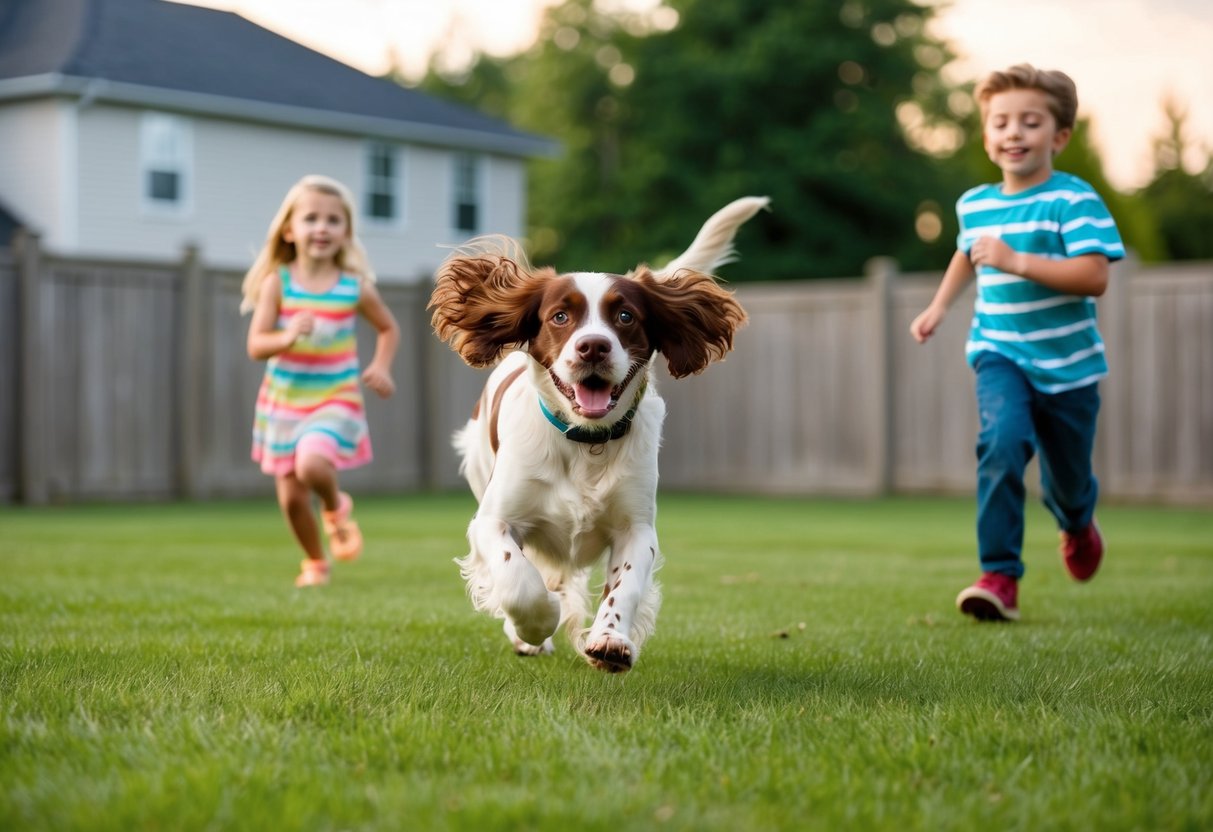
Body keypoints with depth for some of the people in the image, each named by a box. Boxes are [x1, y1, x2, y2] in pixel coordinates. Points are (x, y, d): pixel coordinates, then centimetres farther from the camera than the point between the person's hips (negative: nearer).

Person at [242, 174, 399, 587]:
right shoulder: (277, 282, -8)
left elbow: (389, 328, 12)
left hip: (335, 399, -1)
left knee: (311, 464, -29)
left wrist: (381, 366, -6)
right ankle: (315, 562, 33)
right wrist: (287, 336, -34)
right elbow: (255, 345, -13)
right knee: (291, 497, 6)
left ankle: (336, 507, 6)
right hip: (284, 402, 2)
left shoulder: (355, 287, -6)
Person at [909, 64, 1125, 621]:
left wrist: (1017, 262, -30)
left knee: (1067, 476, 13)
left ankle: (1077, 524, 52)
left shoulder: (1074, 201, -14)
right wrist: (939, 305, 20)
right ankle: (999, 576, -23)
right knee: (1002, 441, -26)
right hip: (999, 354, 2)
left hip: (1066, 363, -2)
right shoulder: (974, 204, 3)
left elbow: (1094, 277, -25)